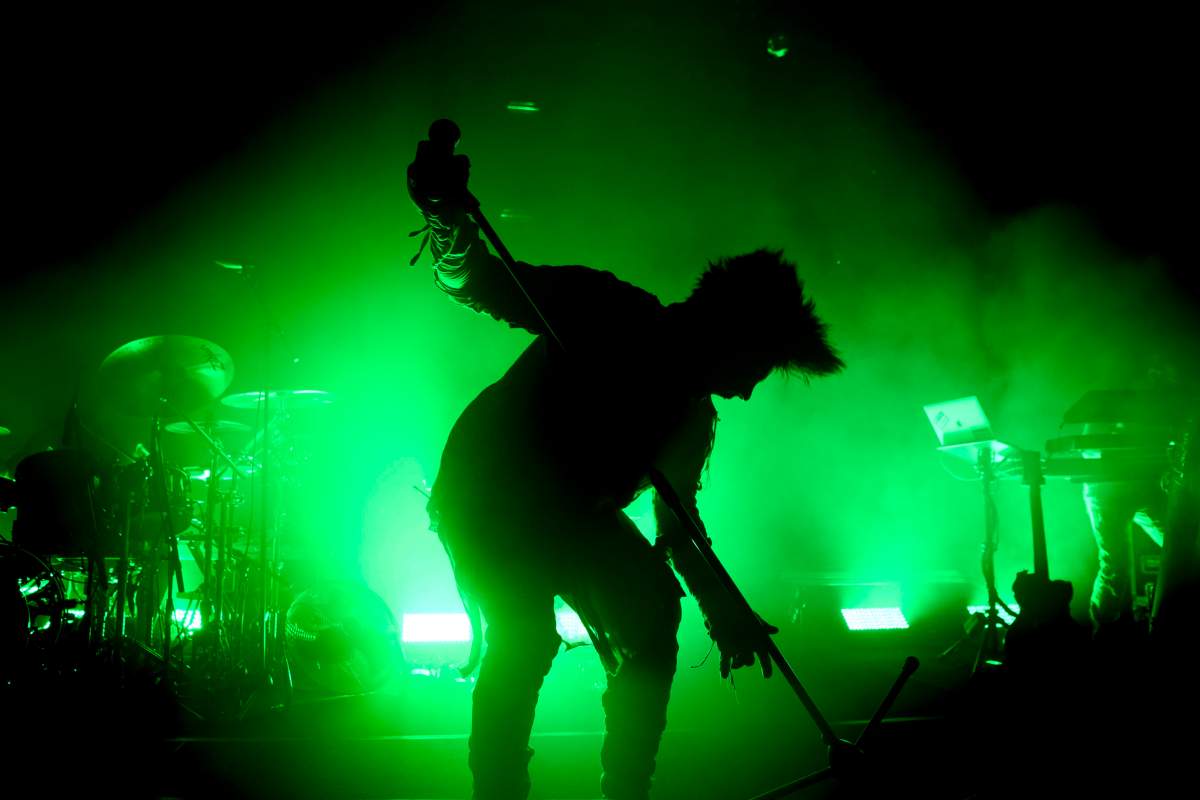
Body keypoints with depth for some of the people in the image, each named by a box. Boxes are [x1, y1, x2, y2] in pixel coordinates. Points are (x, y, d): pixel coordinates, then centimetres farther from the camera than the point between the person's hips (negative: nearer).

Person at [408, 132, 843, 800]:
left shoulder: (694, 416, 0)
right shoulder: (607, 313, -17)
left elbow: (679, 525, 8)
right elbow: (483, 282, -20)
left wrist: (723, 608, -5)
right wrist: (449, 222, -42)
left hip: (574, 513, 7)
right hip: (485, 489, -6)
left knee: (652, 620, -3)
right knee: (524, 632, -22)